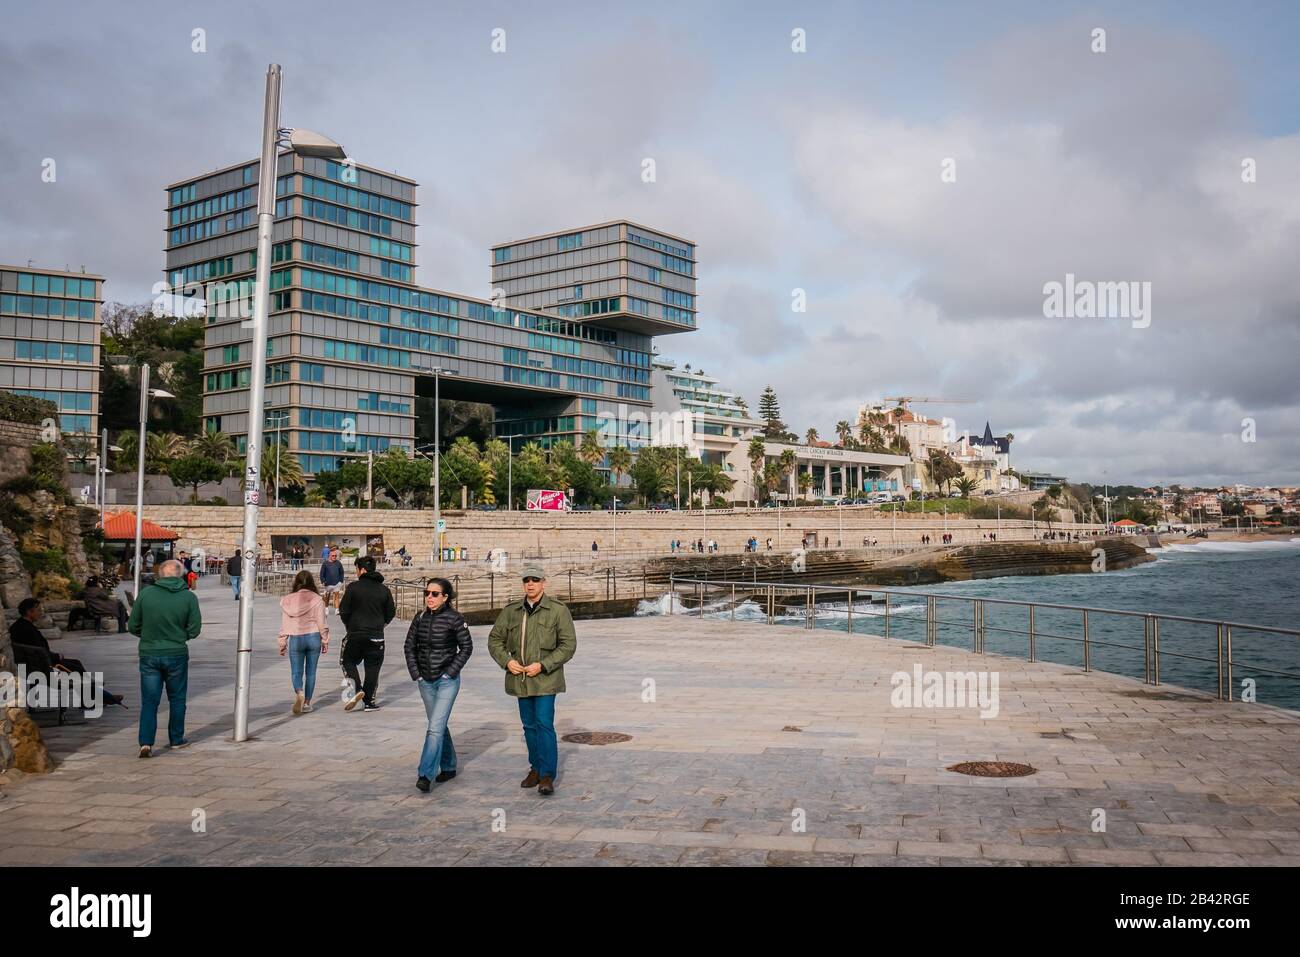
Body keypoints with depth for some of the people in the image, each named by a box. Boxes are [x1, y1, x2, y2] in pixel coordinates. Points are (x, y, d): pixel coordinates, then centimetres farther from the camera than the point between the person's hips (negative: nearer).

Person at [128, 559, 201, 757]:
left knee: (149, 701, 6)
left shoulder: (145, 593, -7)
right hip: (176, 654, 0)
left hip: (149, 654, 0)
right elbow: (194, 629, -5)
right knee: (177, 699, 16)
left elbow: (132, 626, 0)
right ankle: (176, 739, 24)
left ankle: (146, 742, -4)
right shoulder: (188, 597, -8)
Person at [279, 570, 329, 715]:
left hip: (295, 639, 0)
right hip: (313, 637, 0)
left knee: (296, 672, 7)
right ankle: (307, 703, 13)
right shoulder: (317, 599, -5)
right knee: (310, 672, 10)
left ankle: (299, 693, -21)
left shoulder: (287, 600, 0)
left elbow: (284, 625, 3)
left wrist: (282, 643, 11)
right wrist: (325, 641, 5)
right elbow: (321, 623, -4)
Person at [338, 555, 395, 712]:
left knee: (348, 661, 16)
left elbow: (343, 610, -6)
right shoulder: (384, 589, 2)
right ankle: (369, 701, 10)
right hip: (376, 636, 2)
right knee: (372, 667, 9)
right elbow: (391, 612, 7)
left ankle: (356, 689, -5)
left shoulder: (353, 587, -7)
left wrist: (349, 624, 12)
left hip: (355, 634, -2)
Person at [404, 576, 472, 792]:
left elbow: (467, 647, -5)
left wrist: (451, 671, -10)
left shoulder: (454, 618, -10)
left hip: (447, 680, -5)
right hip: (425, 681, 5)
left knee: (435, 727, -12)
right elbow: (409, 646, 11)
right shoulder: (420, 618, 4)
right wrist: (415, 673, 3)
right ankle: (448, 767, 29)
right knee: (438, 726, 15)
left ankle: (425, 774, -12)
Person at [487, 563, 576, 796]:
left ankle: (547, 776, -7)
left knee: (544, 725, -10)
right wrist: (507, 661, -8)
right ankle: (535, 769, 26)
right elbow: (495, 639, 11)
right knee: (529, 726, 13)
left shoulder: (558, 611, -6)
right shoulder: (511, 611, 6)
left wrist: (542, 665, -16)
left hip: (545, 678, -4)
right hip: (520, 678, 5)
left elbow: (569, 644, -8)